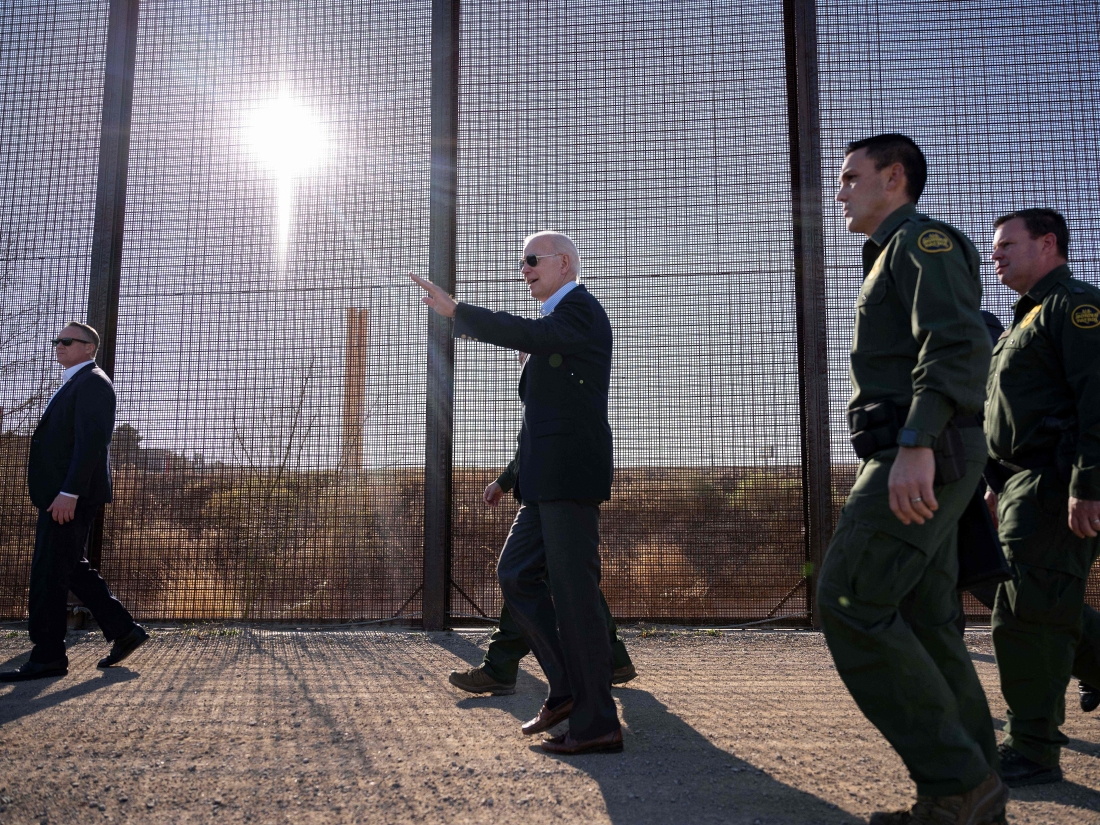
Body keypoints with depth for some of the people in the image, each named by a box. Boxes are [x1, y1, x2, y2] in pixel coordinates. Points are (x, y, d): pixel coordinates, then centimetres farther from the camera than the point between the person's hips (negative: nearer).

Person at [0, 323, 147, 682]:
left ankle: (47, 656, 1)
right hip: (62, 494, 10)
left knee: (49, 572, -6)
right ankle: (124, 631, 16)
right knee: (71, 569, 13)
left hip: (70, 495, -10)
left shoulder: (92, 382, -10)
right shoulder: (75, 385, 22)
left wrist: (68, 493, -25)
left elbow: (91, 441, -20)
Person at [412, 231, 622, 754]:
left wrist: (453, 310, -23)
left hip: (569, 475, -10)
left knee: (573, 592, -7)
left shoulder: (580, 309, -8)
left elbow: (528, 335, -25)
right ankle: (567, 687, 15)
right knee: (515, 575, 9)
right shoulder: (561, 319, 25)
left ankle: (597, 722, 0)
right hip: (547, 482, 10)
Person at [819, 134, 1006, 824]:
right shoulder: (896, 255, 28)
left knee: (851, 603, -14)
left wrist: (916, 444, -30)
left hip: (923, 458, -10)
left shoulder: (921, 239, -3)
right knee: (924, 621, 9)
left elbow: (958, 343, -19)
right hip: (920, 462, 10)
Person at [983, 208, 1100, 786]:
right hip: (1026, 486, 11)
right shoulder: (1028, 319, 24)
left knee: (1027, 614, -9)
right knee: (1053, 609, 17)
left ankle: (1032, 753, -2)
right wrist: (1000, 483, 24)